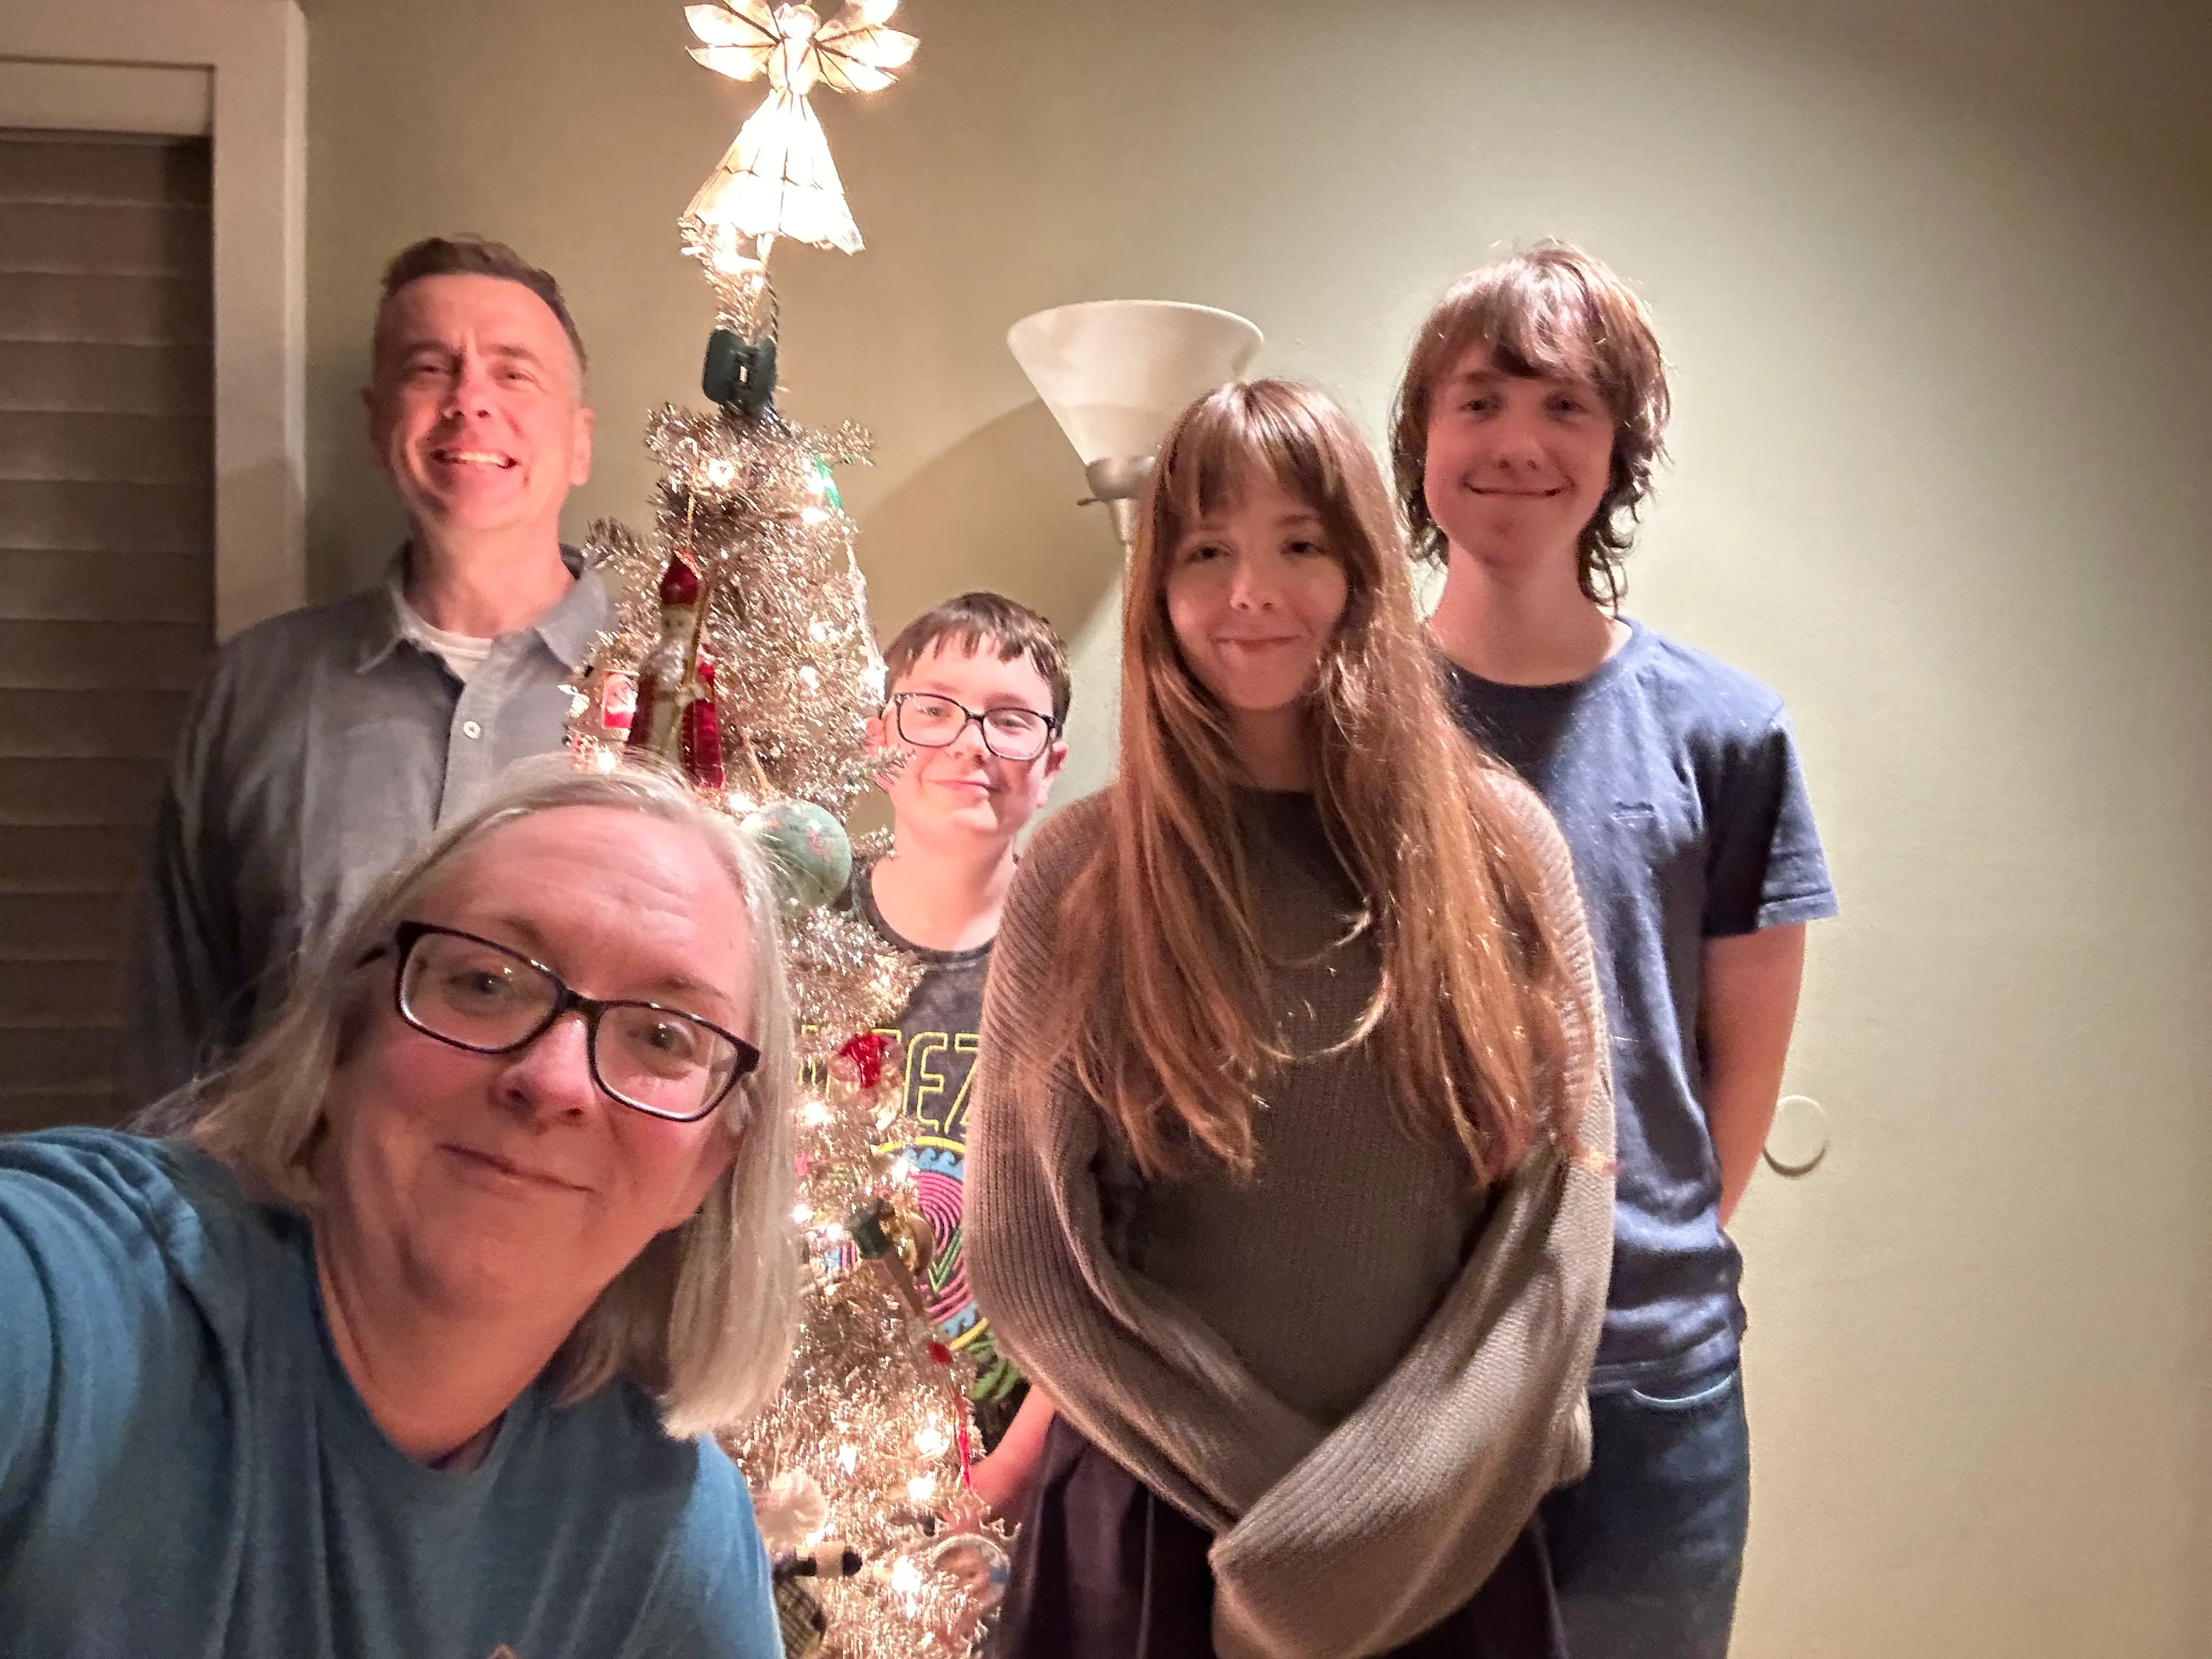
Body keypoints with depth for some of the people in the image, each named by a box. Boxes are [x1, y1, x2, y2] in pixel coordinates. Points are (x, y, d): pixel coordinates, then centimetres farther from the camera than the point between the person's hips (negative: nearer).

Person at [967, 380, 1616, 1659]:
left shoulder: (1500, 845, -3)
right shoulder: (1080, 878, -5)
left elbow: (1562, 1219, -6)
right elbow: (1027, 1255, -5)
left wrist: (1363, 1524, -12)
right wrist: (1278, 1492, -11)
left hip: (1443, 1548, 1)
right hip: (1155, 1526, 0)